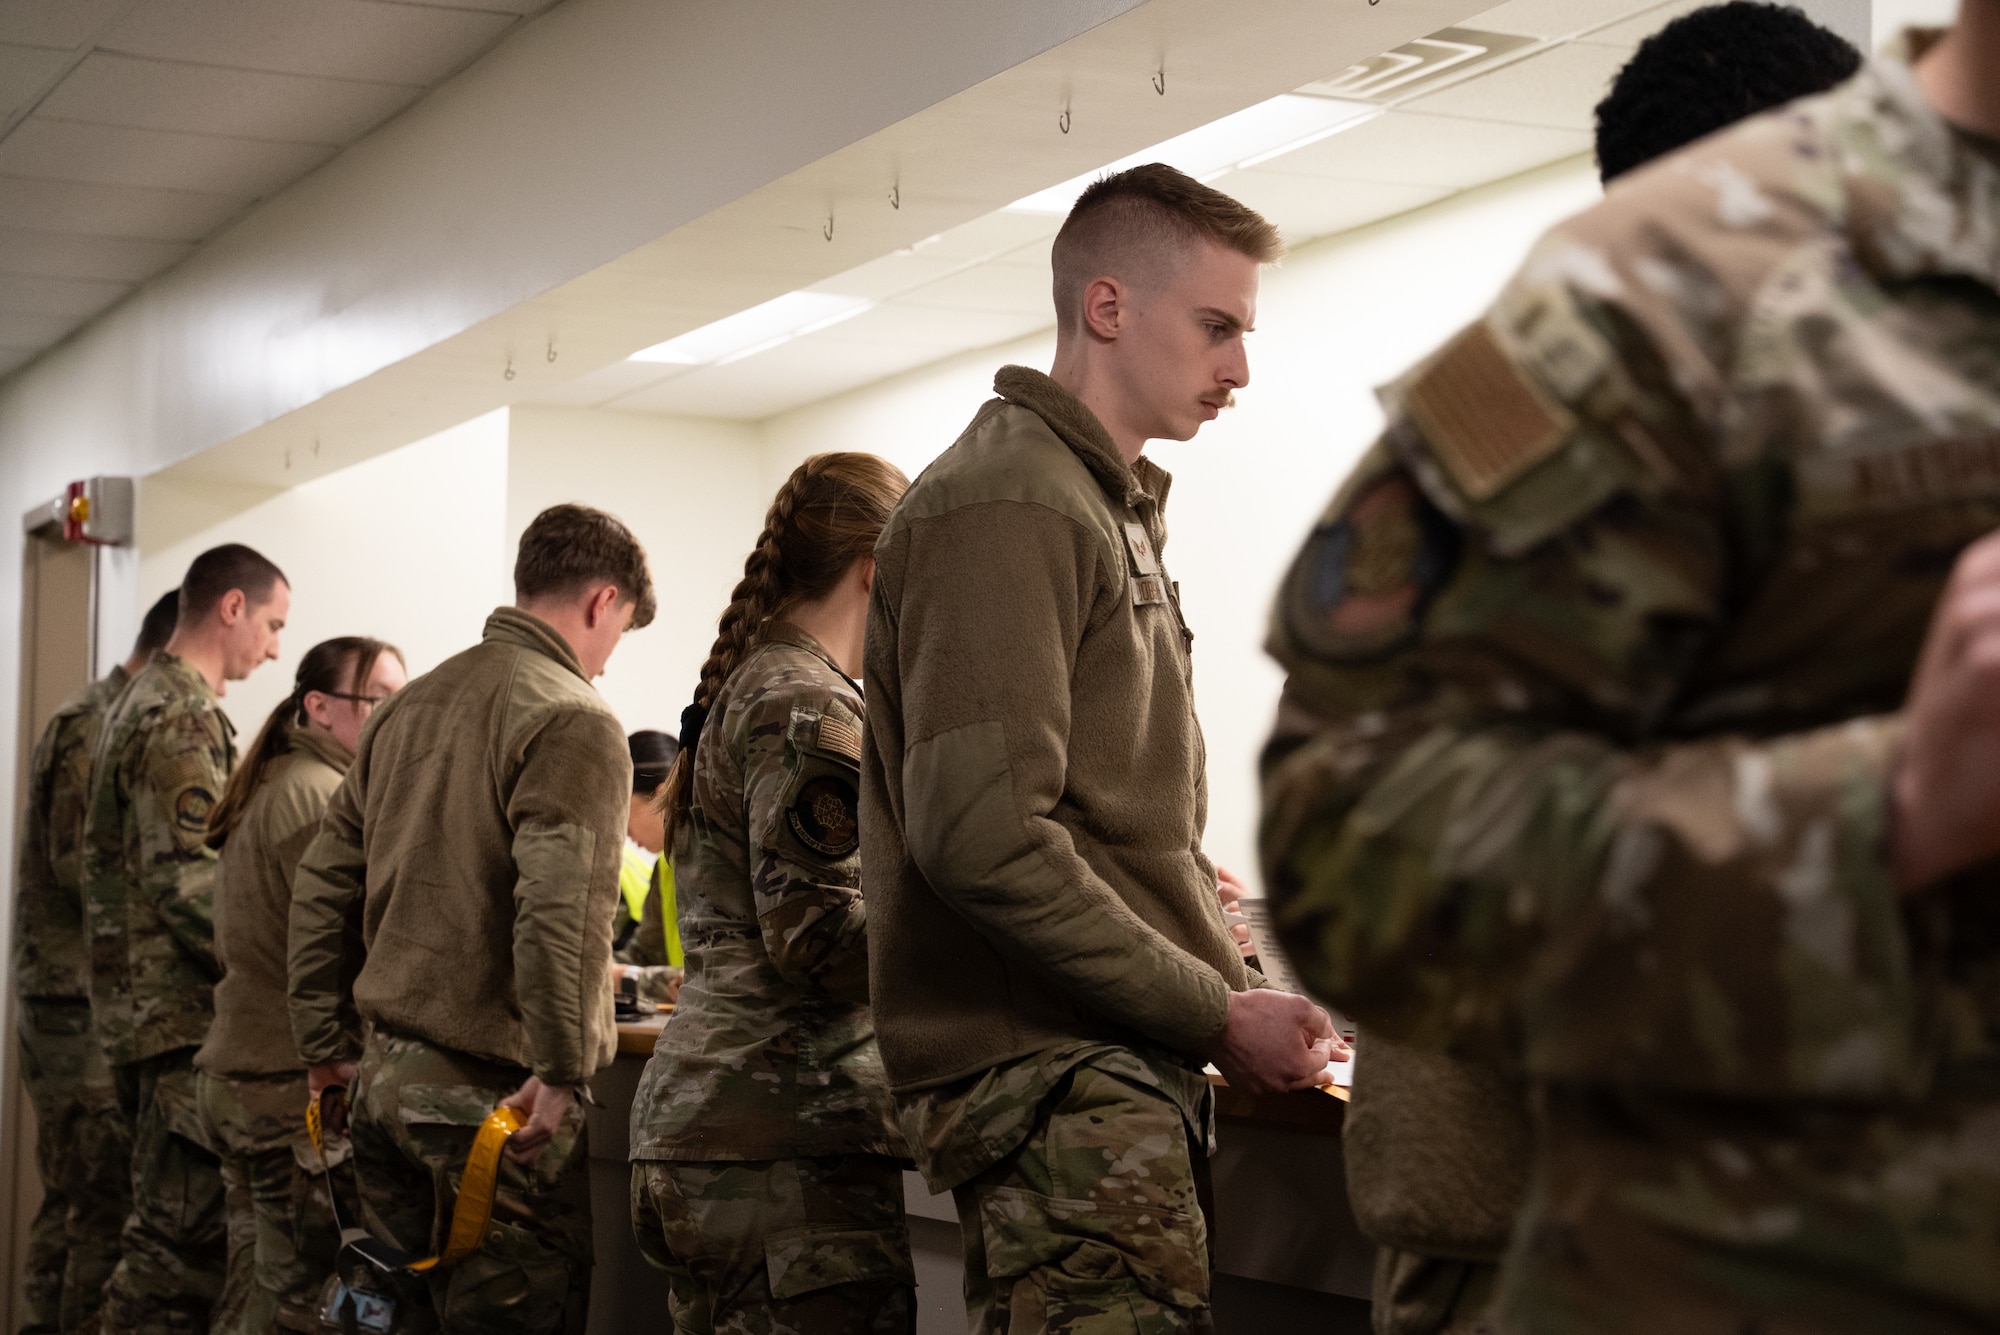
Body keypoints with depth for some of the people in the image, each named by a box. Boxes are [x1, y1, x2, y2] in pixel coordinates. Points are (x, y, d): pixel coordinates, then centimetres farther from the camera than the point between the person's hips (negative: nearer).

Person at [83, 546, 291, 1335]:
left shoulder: (144, 702, 19)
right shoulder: (183, 718, -14)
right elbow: (186, 880, -21)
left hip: (143, 1000, 11)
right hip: (183, 1010, -11)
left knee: (170, 1228, 15)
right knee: (182, 1236, -9)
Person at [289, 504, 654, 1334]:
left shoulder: (411, 703, 15)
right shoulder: (573, 720, -10)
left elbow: (323, 881, 17)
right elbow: (560, 907, -23)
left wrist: (327, 1044, 21)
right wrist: (562, 1070, -18)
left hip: (382, 1076, 8)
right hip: (490, 1092, -8)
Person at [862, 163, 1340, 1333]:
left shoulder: (1114, 511, 21)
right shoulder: (1006, 507, -11)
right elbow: (983, 838, -21)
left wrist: (1238, 988, 8)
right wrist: (1216, 1013, -15)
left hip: (1118, 1064, 10)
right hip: (1048, 1064, -10)